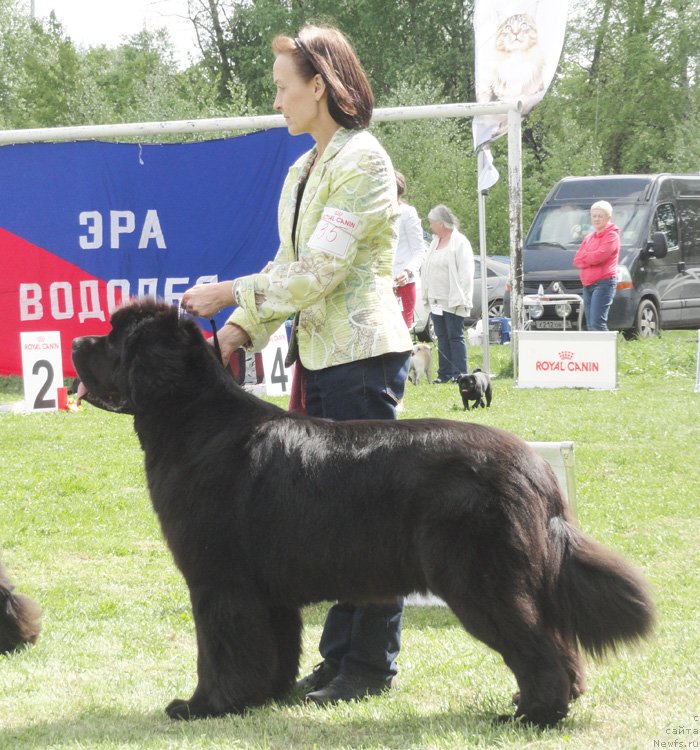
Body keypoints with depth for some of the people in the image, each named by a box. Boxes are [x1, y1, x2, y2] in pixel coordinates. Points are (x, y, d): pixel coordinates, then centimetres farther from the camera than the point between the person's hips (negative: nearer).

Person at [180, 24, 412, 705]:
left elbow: (321, 267, -18)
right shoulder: (301, 172, 18)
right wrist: (241, 329, 5)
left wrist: (232, 294, -13)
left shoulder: (361, 159, -11)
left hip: (365, 355, -9)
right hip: (319, 357, 9)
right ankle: (338, 655, 15)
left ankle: (371, 665, -1)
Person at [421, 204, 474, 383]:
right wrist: (427, 295, 11)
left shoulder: (459, 242, -8)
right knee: (442, 337, 8)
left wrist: (459, 298, -18)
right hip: (436, 300, 8)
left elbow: (465, 272, -13)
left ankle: (460, 373, -4)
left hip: (452, 301, -8)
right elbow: (428, 270, 18)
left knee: (455, 336, -6)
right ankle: (445, 373, 11)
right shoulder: (435, 242, 16)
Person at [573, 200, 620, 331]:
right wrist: (590, 258, -6)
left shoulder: (612, 236, -3)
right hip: (587, 284, 9)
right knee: (590, 325, 7)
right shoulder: (589, 237, 22)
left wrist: (584, 257, 0)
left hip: (604, 282, -9)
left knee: (597, 323, -19)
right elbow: (577, 260, 12)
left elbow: (599, 256, -17)